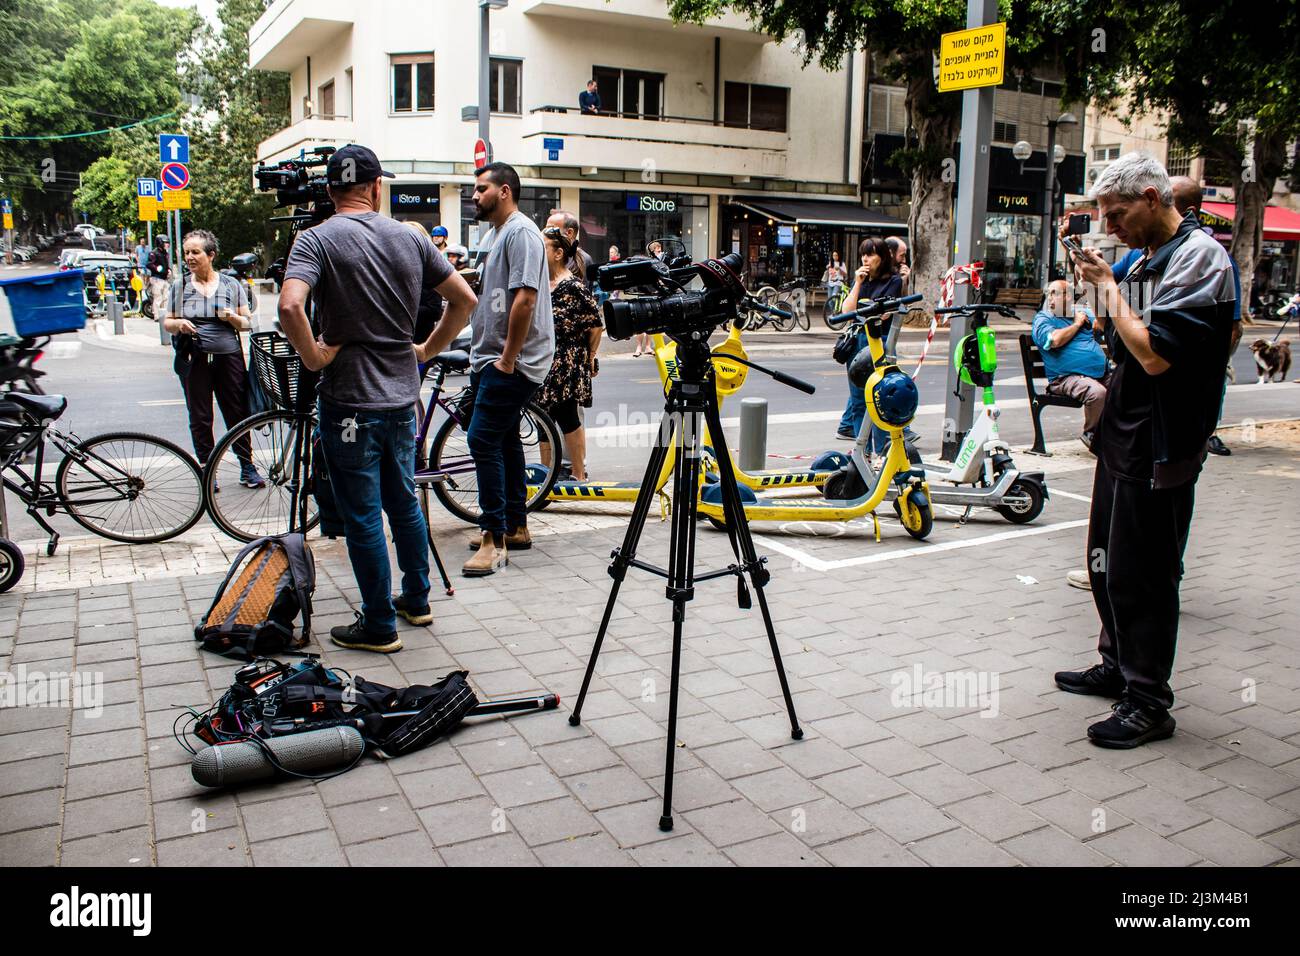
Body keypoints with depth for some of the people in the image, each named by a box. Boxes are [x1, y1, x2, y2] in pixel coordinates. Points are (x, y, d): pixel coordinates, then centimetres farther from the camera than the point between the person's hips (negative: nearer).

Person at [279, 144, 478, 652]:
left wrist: (314, 357, -12)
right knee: (403, 502, 20)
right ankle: (416, 600, 33)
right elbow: (464, 298, 7)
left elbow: (290, 306, -27)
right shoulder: (411, 238, 5)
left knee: (362, 516, 4)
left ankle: (379, 626, 13)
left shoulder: (317, 239, -10)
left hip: (350, 401, -5)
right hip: (402, 396, 5)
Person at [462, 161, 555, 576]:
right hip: (491, 358, 11)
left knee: (484, 440, -14)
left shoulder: (521, 232, -13)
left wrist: (507, 359, -21)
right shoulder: (494, 234, 19)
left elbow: (525, 298, -23)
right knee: (504, 439, 14)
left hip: (513, 363, -11)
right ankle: (515, 527, 25)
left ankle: (495, 540, -9)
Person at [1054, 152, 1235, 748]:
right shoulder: (1147, 260, 14)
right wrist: (1099, 287, 5)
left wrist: (1109, 286, -15)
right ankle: (1118, 668, 33)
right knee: (1107, 561, 18)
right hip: (1122, 434, 10)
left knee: (1140, 575, -3)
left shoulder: (1199, 257, -15)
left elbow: (1154, 354, -24)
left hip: (1159, 446, -10)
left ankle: (1148, 702, 9)